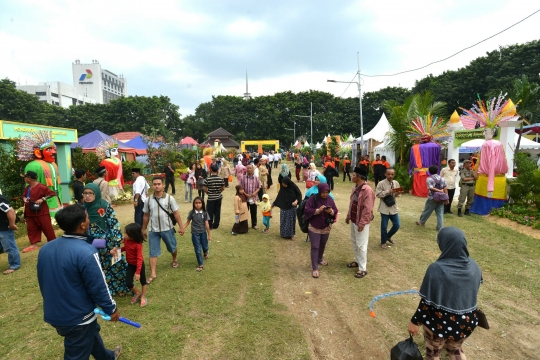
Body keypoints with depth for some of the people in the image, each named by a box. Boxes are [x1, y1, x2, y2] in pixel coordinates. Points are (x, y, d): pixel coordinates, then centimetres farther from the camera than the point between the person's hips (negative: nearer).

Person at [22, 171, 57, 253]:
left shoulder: (41, 187, -17)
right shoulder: (27, 188, 8)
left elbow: (52, 193, -18)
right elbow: (24, 196, 23)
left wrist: (42, 199, -24)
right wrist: (24, 199, 0)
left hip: (42, 213, -8)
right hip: (31, 213, 8)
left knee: (47, 228, -1)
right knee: (31, 228, 9)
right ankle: (34, 244, 17)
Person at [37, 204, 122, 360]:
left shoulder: (45, 248, -4)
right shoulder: (86, 252, -29)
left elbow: (43, 283, 9)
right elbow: (98, 287, -22)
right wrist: (111, 309, -5)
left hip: (54, 313, 8)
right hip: (77, 317, -8)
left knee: (92, 333, 30)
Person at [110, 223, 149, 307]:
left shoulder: (138, 245, -32)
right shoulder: (126, 240, -14)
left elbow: (139, 259, -29)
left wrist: (138, 272, -28)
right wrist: (118, 249, -11)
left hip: (139, 264, -6)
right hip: (130, 264, 6)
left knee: (143, 281, 14)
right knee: (128, 283, 3)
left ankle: (143, 297, 36)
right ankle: (137, 293, 32)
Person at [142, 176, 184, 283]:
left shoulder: (169, 198, -10)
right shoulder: (149, 200, -3)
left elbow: (176, 213, -6)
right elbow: (146, 215, 7)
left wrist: (180, 226, -8)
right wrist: (144, 229, 11)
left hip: (167, 229, -1)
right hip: (153, 230, 1)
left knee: (172, 248, 18)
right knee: (153, 252, 2)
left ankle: (174, 260, 47)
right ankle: (153, 274, 9)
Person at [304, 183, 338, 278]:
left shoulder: (330, 199, -3)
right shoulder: (313, 199, -16)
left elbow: (335, 211, 1)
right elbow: (307, 210, -17)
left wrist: (331, 211, -22)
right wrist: (318, 210, -29)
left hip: (326, 228, 5)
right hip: (314, 228, -4)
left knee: (322, 245, 21)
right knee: (315, 247, -3)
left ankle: (320, 259, 46)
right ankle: (315, 268, 4)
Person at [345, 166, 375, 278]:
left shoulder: (367, 190, -23)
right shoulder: (355, 188, 6)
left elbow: (367, 209, -23)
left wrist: (362, 223, -22)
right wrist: (348, 216, 17)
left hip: (361, 222, -9)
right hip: (353, 220, 9)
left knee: (361, 245, 0)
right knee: (354, 242, 20)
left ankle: (363, 268, 12)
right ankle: (357, 261, 37)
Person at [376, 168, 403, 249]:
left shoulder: (396, 183, 2)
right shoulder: (381, 183, -12)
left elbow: (396, 195, 10)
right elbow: (377, 194, -15)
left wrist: (398, 193, -13)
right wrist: (388, 192, -23)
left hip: (393, 208, 5)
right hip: (385, 208, -5)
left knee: (397, 225, 10)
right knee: (384, 226, 4)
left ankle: (388, 236, 36)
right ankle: (383, 242, 24)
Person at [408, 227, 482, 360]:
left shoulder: (436, 269, -28)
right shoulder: (474, 267, -11)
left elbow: (426, 302, -22)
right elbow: (472, 295, 6)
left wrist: (415, 321, -9)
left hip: (439, 323, -4)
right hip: (466, 323, 4)